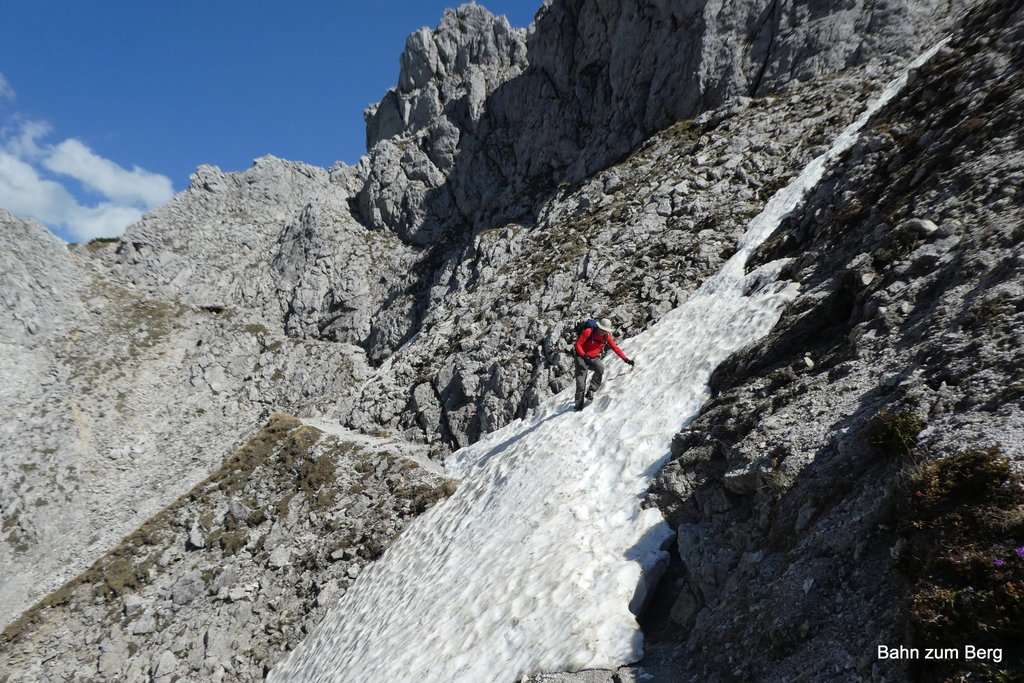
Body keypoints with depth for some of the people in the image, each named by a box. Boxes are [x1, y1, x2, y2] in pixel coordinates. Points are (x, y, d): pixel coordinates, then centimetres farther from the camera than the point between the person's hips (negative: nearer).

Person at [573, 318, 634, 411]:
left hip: (594, 358, 3)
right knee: (581, 384, -9)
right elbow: (578, 344, -14)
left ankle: (590, 391, -23)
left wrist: (626, 359, -5)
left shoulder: (607, 336, -4)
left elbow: (615, 348, 0)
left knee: (600, 368, -32)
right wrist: (584, 356, -24)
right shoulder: (589, 332, -17)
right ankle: (579, 406, 3)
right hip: (582, 358, -3)